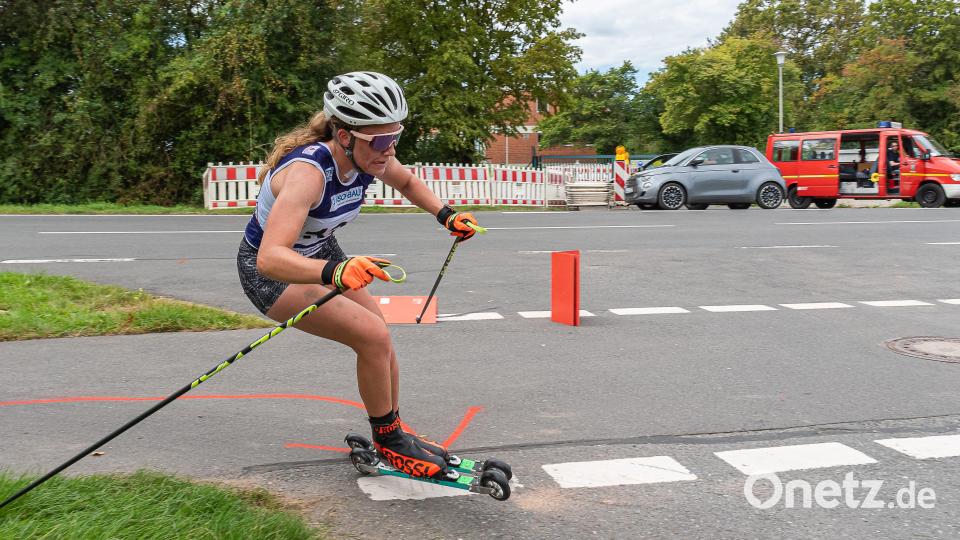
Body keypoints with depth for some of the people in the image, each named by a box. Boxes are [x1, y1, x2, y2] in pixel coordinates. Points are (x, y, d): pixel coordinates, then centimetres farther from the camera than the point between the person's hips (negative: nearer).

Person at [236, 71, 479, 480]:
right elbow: (271, 257, -49)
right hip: (271, 272, -7)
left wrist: (446, 214, -5)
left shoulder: (370, 157, -16)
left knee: (381, 340, 2)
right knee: (373, 336, -20)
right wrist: (335, 272, -65)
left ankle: (395, 435, 21)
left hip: (318, 255, 7)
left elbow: (408, 182, 10)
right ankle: (388, 442, 0)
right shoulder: (307, 171, -38)